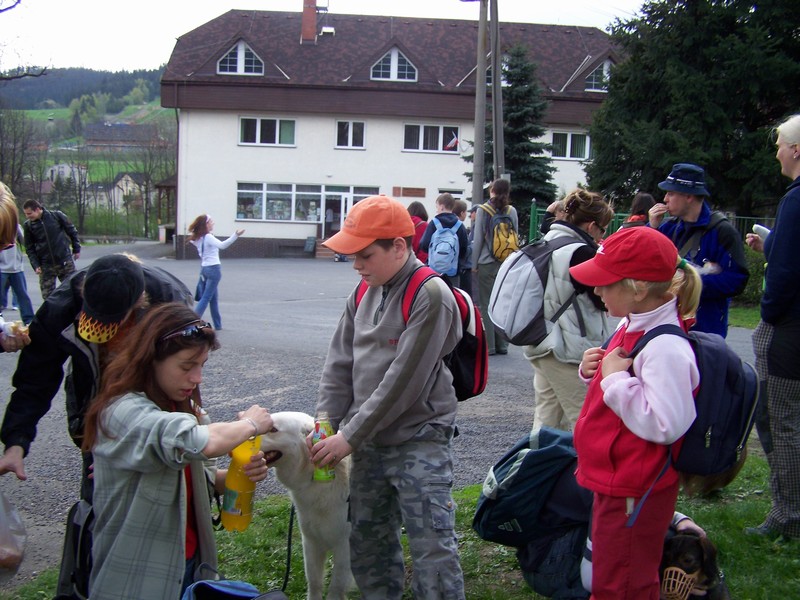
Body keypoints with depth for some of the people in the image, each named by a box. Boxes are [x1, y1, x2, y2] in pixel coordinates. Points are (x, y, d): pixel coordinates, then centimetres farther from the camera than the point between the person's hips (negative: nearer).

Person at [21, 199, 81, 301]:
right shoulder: (28, 226, -1)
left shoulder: (57, 216, -7)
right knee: (47, 295, 0)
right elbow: (29, 249, 4)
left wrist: (76, 249, 8)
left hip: (65, 262, -2)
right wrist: (36, 265, -6)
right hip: (46, 266, 2)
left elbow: (72, 231, 5)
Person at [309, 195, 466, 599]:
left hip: (419, 443, -7)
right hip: (368, 444, 8)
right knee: (367, 544, 16)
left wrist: (350, 436, -17)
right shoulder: (364, 294, 8)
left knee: (432, 551, -5)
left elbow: (405, 380, -20)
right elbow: (339, 365, 10)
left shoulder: (430, 296, -16)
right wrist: (326, 425, -3)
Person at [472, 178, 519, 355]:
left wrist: (474, 264, 1)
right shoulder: (512, 211, 2)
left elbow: (478, 239, -6)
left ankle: (489, 346, 2)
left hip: (487, 263, -3)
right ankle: (502, 344, 14)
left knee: (487, 305, 3)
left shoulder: (483, 210, -6)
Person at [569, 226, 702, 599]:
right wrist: (594, 370, 1)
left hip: (634, 495, -10)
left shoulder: (665, 348, -27)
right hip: (612, 482, 10)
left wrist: (616, 377, -28)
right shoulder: (631, 327, 5)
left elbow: (664, 425, -34)